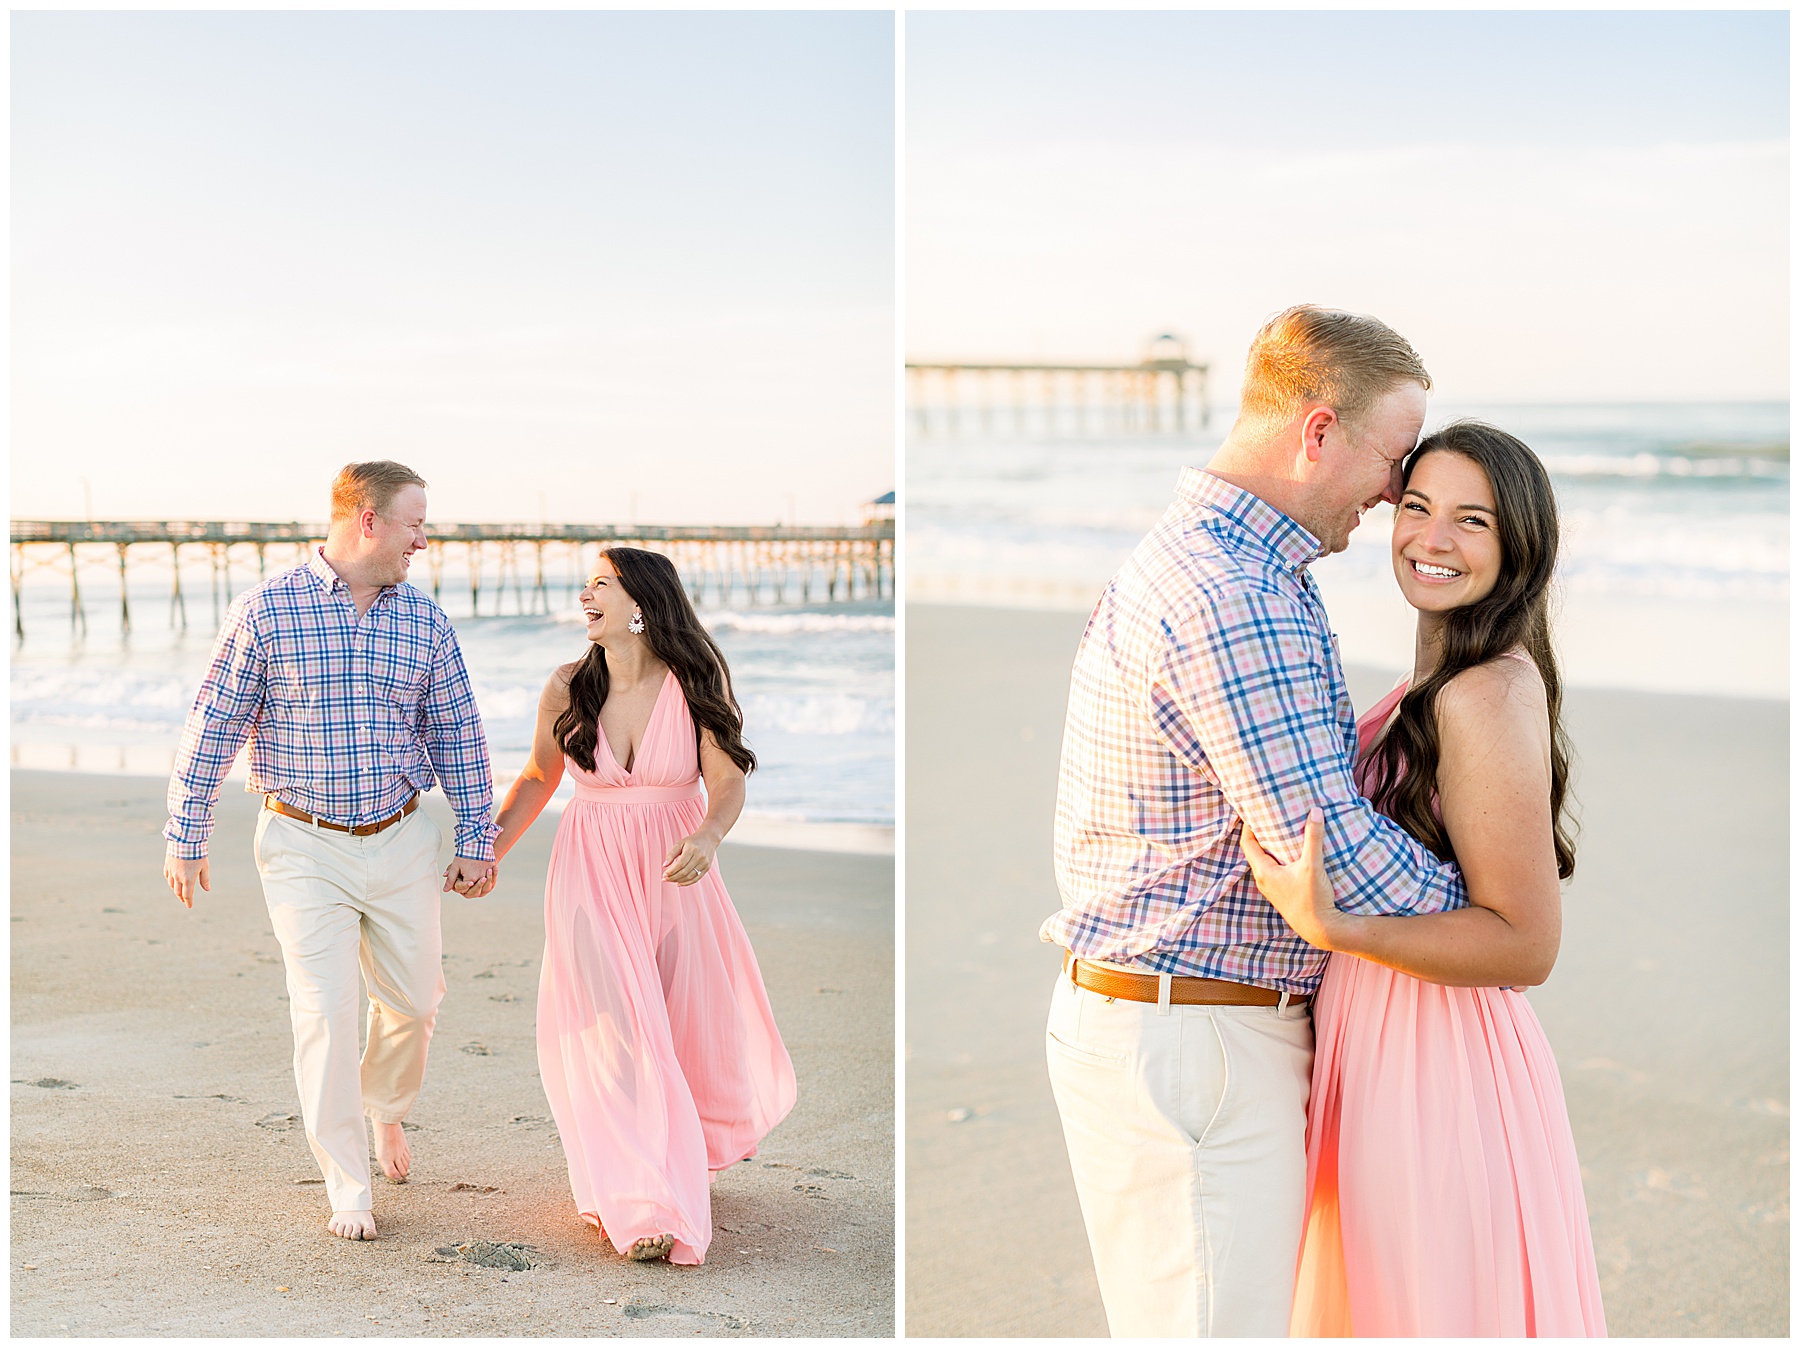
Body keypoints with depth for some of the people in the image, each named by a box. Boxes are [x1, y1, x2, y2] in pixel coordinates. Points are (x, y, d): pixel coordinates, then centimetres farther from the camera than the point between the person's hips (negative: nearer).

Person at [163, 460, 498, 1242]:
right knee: (325, 1011, -5)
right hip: (305, 847, -4)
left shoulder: (424, 622, 3)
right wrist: (185, 839, -4)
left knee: (414, 997, 11)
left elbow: (458, 737, 9)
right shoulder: (267, 611, -9)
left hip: (400, 842, 4)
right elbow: (212, 727, -5)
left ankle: (383, 1109, 42)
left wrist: (476, 842, 8)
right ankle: (347, 1186, 9)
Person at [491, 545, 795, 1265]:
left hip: (674, 872, 0)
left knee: (691, 1022, 9)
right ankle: (642, 1210, -3)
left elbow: (727, 780, -10)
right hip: (591, 874, 0)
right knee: (611, 1027, -8)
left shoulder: (693, 685, -9)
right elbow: (536, 778, 9)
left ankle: (684, 1155, 40)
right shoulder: (567, 689, -4)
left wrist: (707, 837, -30)